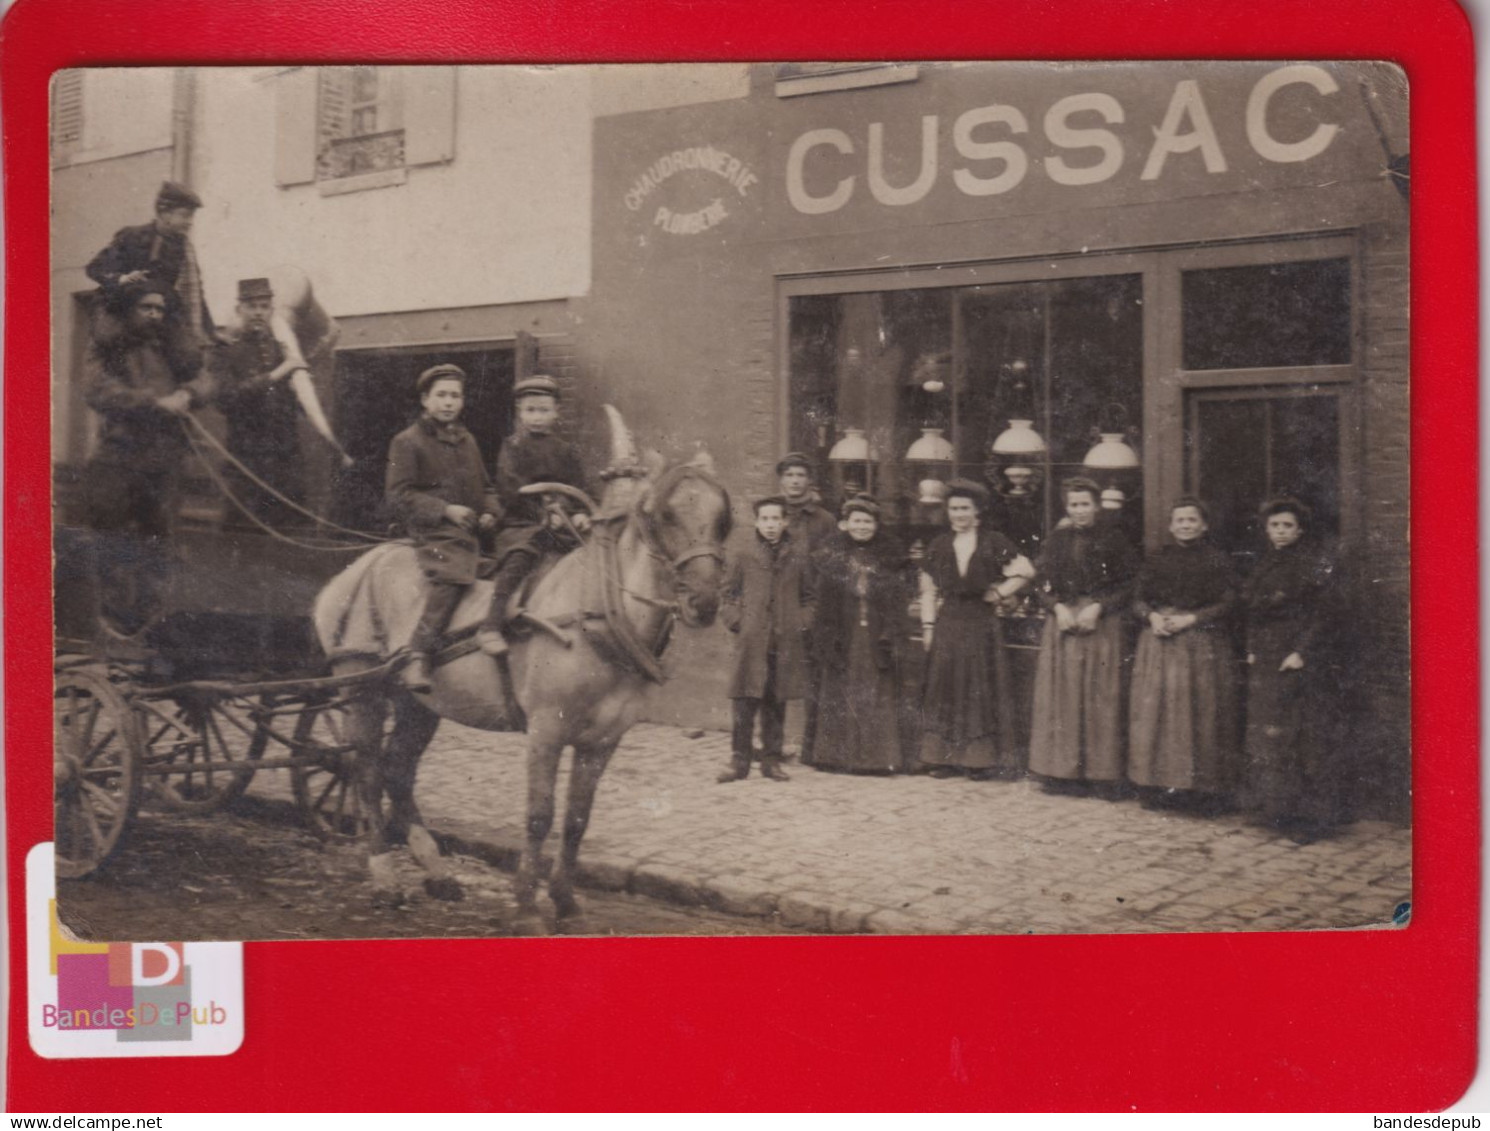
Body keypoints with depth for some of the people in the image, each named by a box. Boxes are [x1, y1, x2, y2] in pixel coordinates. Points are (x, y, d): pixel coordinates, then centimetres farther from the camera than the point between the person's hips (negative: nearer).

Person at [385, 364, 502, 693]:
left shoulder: (467, 441, 23)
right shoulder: (407, 442, 2)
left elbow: (485, 488, 29)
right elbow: (399, 496, -6)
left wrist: (490, 512, 6)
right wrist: (446, 510, -16)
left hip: (474, 530, 8)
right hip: (435, 532, -8)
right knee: (452, 575, -31)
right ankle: (417, 657, -34)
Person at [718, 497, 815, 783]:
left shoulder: (797, 556, 7)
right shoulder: (743, 555, 4)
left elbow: (808, 596, 15)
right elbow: (728, 594, 10)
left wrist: (803, 623, 2)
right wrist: (736, 622, -2)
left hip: (786, 641, 1)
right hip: (752, 640, -1)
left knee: (776, 703, 7)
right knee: (746, 701, -4)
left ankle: (772, 760, 16)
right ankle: (739, 760, 4)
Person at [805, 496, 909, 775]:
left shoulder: (890, 556, 8)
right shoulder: (831, 554, 5)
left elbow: (899, 599, 5)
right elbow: (820, 598, 2)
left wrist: (891, 634, -6)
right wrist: (827, 636, -6)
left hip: (876, 637, 1)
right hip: (841, 637, 0)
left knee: (878, 698, 0)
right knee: (839, 697, 1)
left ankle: (876, 757, 5)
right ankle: (836, 755, 7)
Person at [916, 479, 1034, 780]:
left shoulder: (993, 543, -2)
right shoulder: (939, 546, 7)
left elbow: (1025, 571, -3)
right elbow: (928, 591, 9)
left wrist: (1000, 592, -8)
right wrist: (928, 626, 3)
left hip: (981, 625, -3)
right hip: (948, 625, 3)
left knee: (981, 690, 1)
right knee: (946, 689, 4)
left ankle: (981, 759, 5)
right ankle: (948, 758, 9)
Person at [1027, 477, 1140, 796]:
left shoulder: (1113, 537, 0)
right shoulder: (1058, 538, 10)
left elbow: (1129, 584, -3)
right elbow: (1043, 582, 10)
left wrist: (1098, 607, -14)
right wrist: (1058, 607, -7)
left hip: (1101, 625, -3)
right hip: (1062, 621, 3)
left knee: (1100, 698, -3)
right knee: (1062, 695, 2)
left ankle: (1100, 773, 2)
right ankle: (1064, 769, 9)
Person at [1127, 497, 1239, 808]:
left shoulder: (1216, 561, 3)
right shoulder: (1156, 560, 11)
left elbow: (1227, 603, -4)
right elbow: (1138, 600, 10)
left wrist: (1190, 619, -13)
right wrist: (1152, 617, -11)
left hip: (1203, 646, -3)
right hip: (1160, 642, 3)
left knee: (1202, 713, -3)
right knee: (1156, 710, -1)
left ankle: (1203, 788, 4)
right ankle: (1162, 783, 6)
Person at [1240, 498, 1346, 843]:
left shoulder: (1315, 562, -5)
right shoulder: (1264, 564, 15)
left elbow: (1326, 612, -11)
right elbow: (1250, 609, 19)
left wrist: (1302, 652, -17)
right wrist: (1251, 649, 8)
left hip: (1298, 662, -7)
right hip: (1264, 663, 7)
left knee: (1304, 735, -6)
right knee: (1266, 734, 6)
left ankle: (1308, 815, -2)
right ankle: (1275, 806, 13)